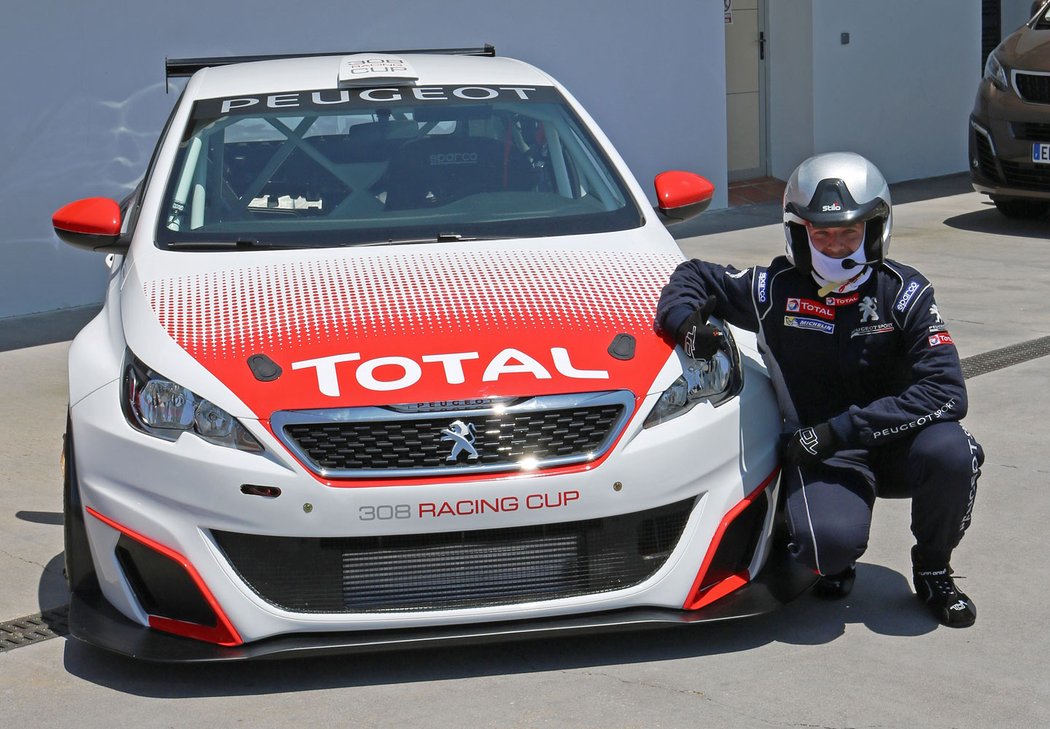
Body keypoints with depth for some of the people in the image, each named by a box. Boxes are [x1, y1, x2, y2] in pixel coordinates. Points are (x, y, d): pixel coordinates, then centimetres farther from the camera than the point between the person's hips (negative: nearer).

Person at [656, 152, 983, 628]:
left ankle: (932, 571, -3)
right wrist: (686, 322, -14)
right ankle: (835, 563, 10)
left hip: (895, 446, 1)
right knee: (830, 543, -33)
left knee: (949, 451, -33)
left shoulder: (904, 293, -8)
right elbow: (692, 277, 11)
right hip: (820, 457, -1)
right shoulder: (775, 290, -6)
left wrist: (845, 428, -28)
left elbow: (946, 392, -20)